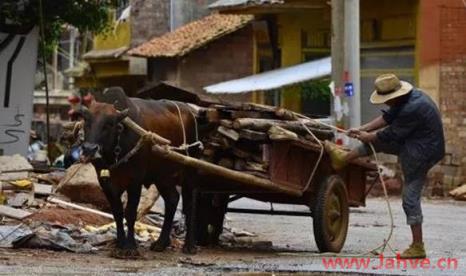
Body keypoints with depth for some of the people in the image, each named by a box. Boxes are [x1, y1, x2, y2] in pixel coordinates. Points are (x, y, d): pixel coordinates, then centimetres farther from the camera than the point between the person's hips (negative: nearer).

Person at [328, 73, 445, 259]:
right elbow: (387, 117, 11)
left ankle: (417, 247, 1)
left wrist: (367, 137, -1)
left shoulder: (412, 110, -29)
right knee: (376, 140, 16)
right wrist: (362, 129, 6)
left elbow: (391, 134, -18)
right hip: (413, 144, 10)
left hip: (422, 154, -10)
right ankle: (342, 159, 33)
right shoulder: (411, 97, 2)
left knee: (410, 198, -4)